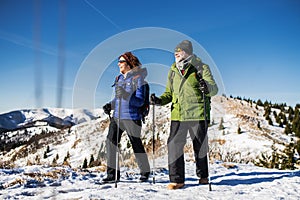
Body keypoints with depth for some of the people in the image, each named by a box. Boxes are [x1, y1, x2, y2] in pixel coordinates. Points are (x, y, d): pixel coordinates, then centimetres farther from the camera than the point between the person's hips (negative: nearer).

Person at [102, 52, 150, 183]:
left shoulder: (138, 78, -7)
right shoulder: (119, 78, 14)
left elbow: (140, 101, -14)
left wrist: (125, 95, -28)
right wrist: (110, 105, 5)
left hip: (131, 117, -6)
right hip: (117, 116, 6)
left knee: (136, 145, 5)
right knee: (111, 141, -6)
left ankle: (145, 172, 25)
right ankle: (112, 173, 3)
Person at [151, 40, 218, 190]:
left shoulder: (201, 68, 0)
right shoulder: (172, 71, 14)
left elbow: (214, 89, -7)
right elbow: (169, 93, 21)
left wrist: (206, 87, -31)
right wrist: (160, 100, 0)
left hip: (197, 114, -3)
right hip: (177, 115, 3)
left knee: (200, 146, 9)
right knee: (174, 145, -7)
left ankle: (202, 175, 30)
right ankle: (177, 179, 2)